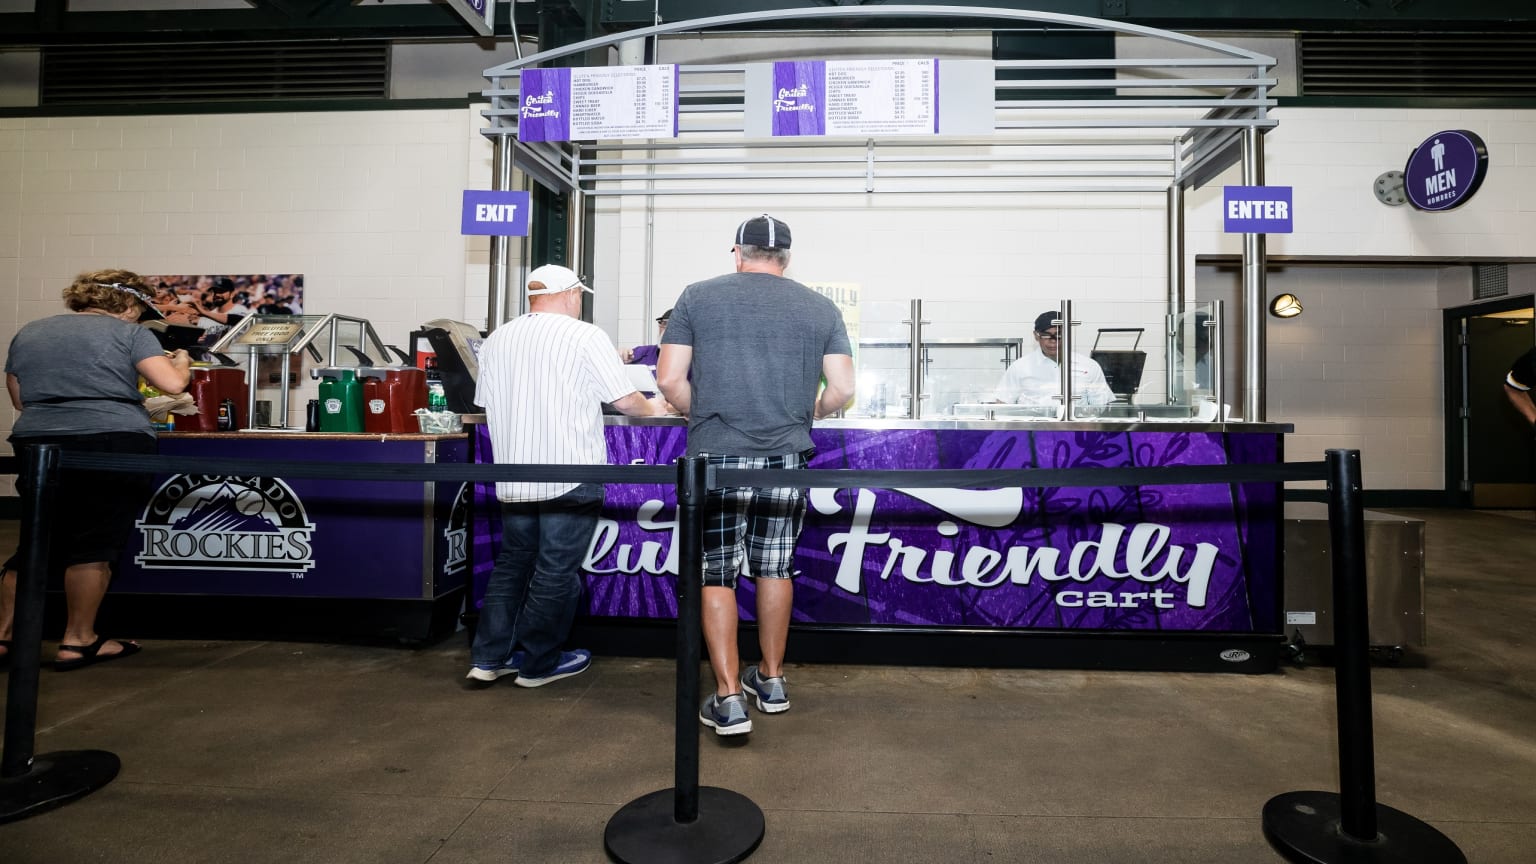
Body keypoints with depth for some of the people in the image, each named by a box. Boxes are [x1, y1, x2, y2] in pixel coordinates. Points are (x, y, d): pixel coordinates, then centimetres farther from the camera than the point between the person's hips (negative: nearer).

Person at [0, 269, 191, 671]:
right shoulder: (129, 333, 0)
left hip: (36, 443, 6)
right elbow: (172, 383, -11)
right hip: (111, 444, -6)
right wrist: (182, 364, 10)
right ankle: (78, 641, 5)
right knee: (95, 545, -1)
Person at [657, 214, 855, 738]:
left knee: (716, 575, 8)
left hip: (717, 458, -2)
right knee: (774, 569, 17)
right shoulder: (820, 307, 7)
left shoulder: (698, 296, 3)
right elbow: (842, 389, 2)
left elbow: (670, 381, -3)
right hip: (787, 458, 3)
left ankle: (728, 700, 10)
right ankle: (771, 679, 32)